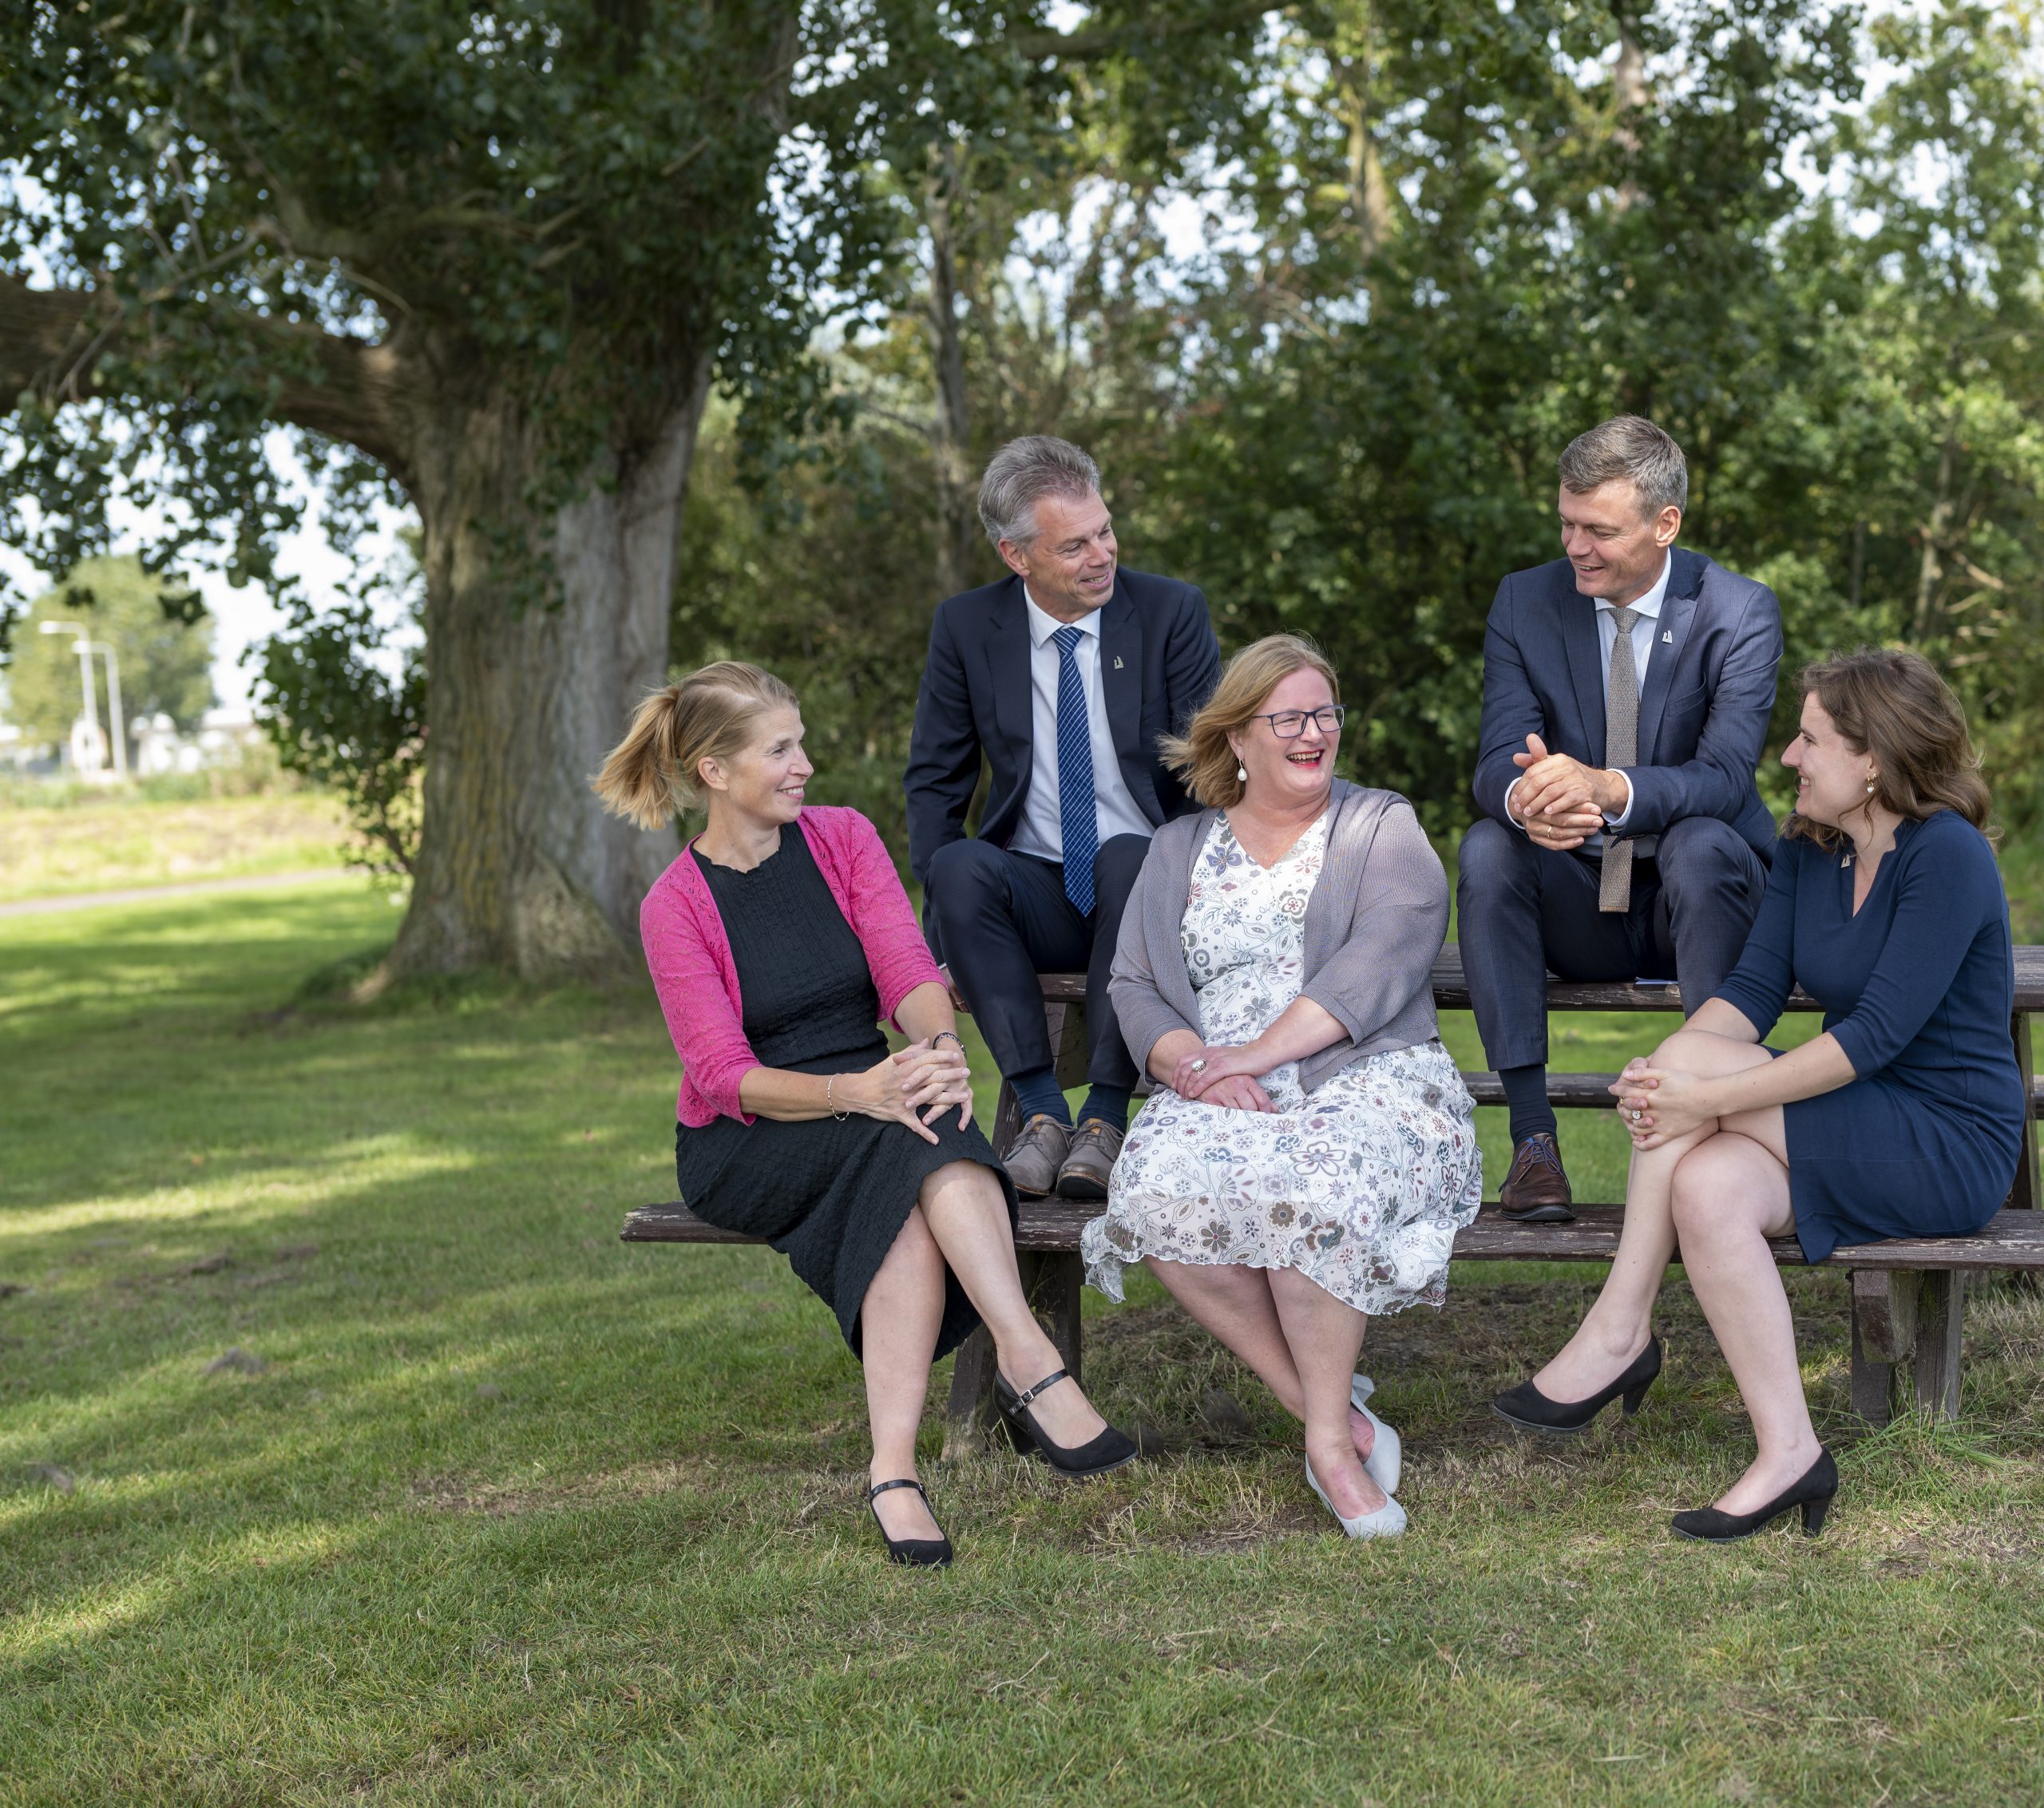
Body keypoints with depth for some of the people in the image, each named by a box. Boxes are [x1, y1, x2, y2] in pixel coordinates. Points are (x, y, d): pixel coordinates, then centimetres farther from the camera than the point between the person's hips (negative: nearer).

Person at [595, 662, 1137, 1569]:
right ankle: (1032, 1363, -44)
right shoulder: (675, 906, -6)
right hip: (744, 1151, -3)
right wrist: (857, 1092, -34)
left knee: (909, 1208, -34)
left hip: (874, 1103, 3)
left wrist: (940, 1045, -32)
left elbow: (907, 970, -7)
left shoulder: (844, 838, 4)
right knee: (914, 1137, -34)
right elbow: (724, 1076, -15)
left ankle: (895, 1468, -43)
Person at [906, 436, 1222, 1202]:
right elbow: (935, 783, 5)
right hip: (1035, 895, 2)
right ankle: (1041, 1110, -26)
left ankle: (1105, 1114, -27)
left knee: (1129, 858, -36)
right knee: (960, 866, -30)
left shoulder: (1172, 611, -4)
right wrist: (943, 924, -9)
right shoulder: (966, 627, 1)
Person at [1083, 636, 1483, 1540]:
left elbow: (1377, 963, -4)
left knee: (1312, 1182, -38)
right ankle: (1325, 1403, -19)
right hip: (1218, 1092, 3)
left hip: (1370, 1078, -2)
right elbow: (1133, 989, 12)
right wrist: (1197, 1065, -10)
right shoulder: (1177, 852, 22)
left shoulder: (1382, 829, 12)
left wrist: (1262, 1049, -16)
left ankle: (1331, 1433, -21)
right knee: (1157, 1191, -32)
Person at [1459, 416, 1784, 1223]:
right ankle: (1532, 1135, -28)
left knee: (1702, 842, -35)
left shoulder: (1740, 612, -9)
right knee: (1485, 845, -27)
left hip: (1689, 907, -2)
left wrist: (1608, 788, -43)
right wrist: (1523, 799, -37)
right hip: (1576, 912, 3)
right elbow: (1496, 762, -10)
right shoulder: (1525, 601, -1)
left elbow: (1725, 776, -22)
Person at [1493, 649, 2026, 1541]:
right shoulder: (1806, 851, 9)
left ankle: (1617, 1332, -16)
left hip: (1949, 1146, -7)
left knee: (1692, 1058, -24)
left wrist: (1706, 1090, -27)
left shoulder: (1946, 856, -16)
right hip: (1851, 1140, 7)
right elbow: (1754, 988, 0)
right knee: (1709, 1186, -26)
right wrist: (1662, 1082, -21)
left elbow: (1877, 1033, -23)